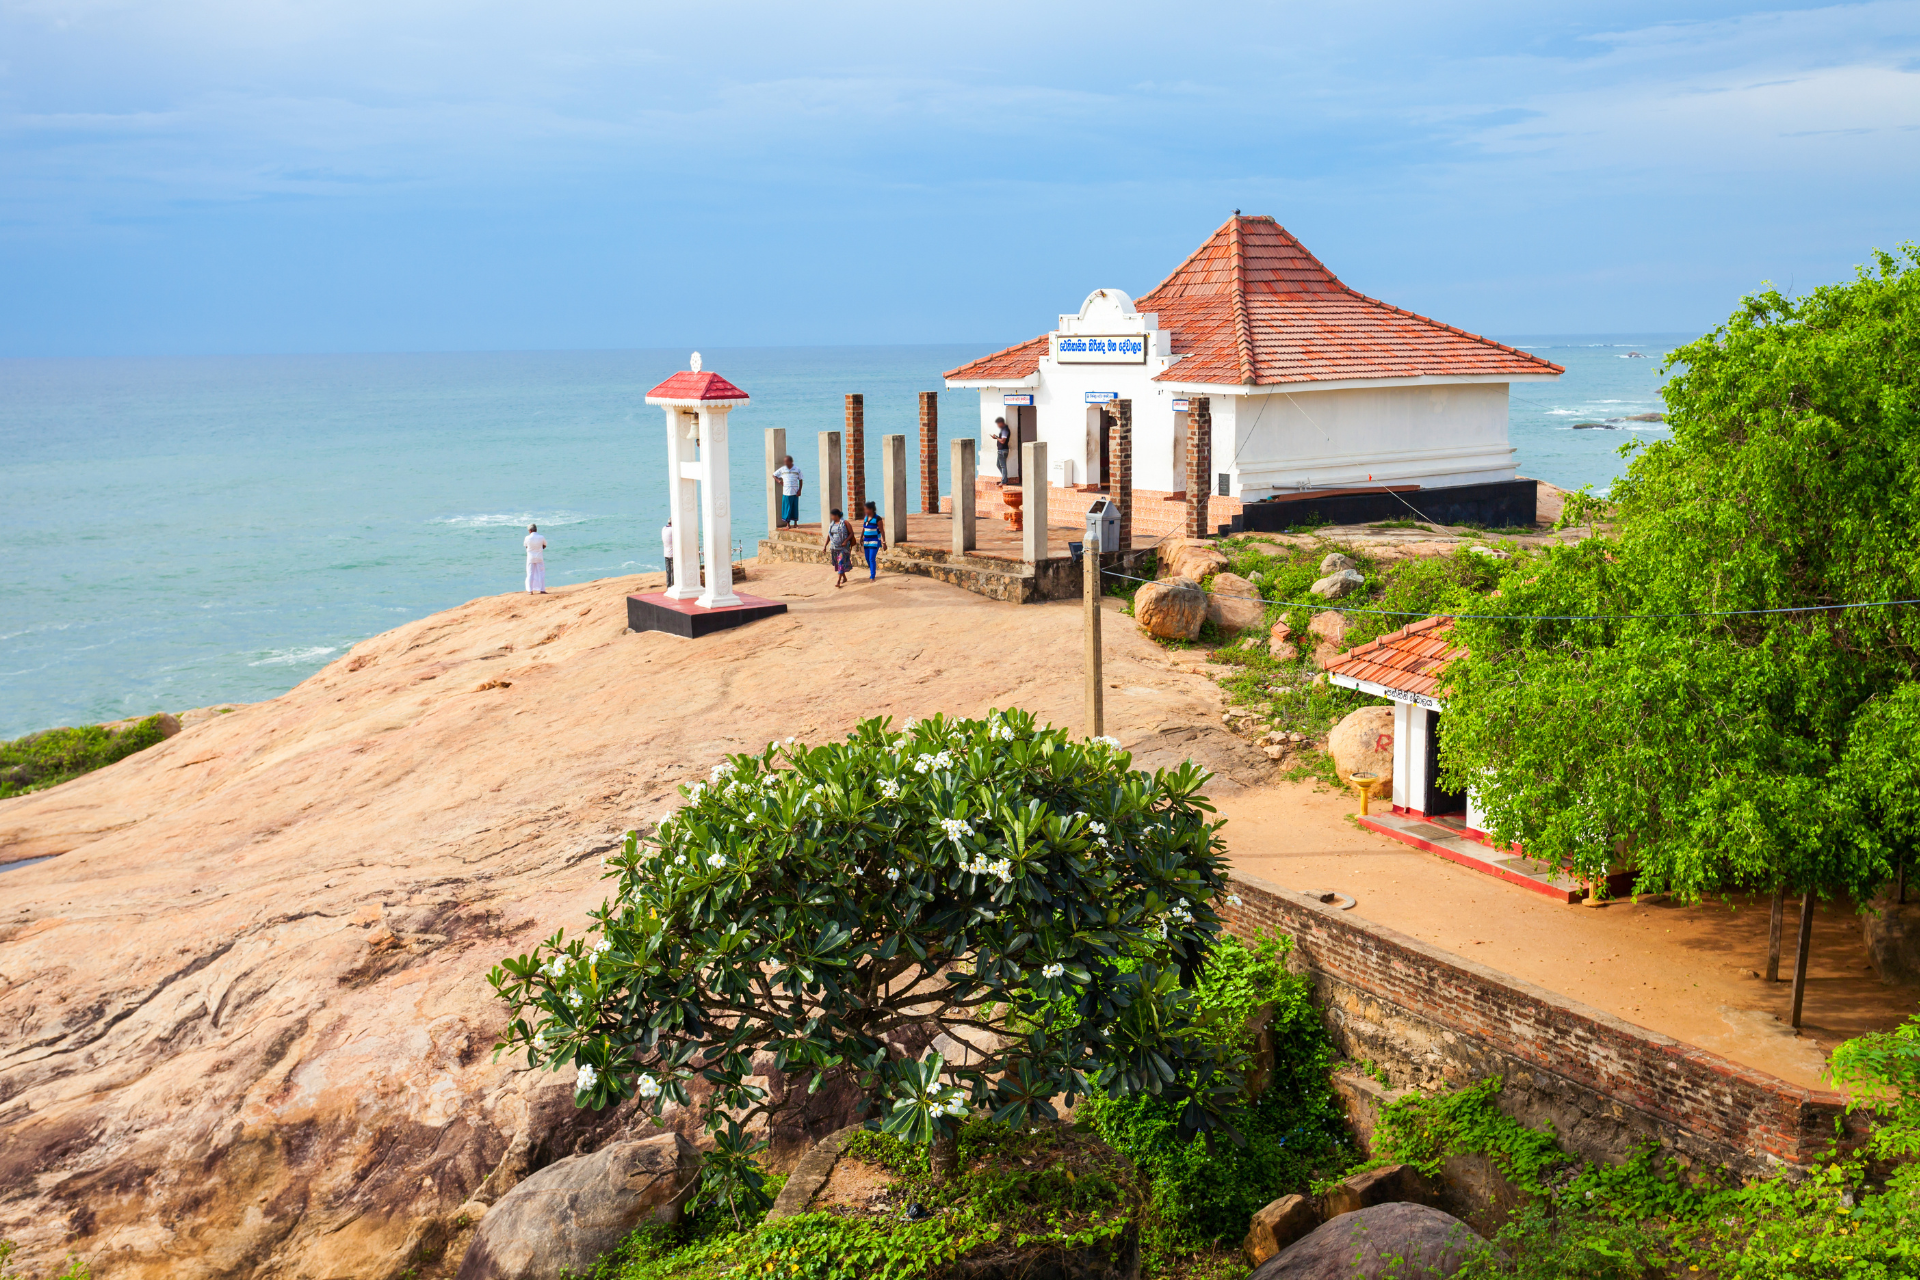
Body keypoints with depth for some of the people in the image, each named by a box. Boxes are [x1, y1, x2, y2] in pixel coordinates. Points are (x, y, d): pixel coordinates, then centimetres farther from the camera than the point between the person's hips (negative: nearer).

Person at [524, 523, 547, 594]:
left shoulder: (527, 538, -10)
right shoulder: (541, 538, -6)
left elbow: (526, 546, 3)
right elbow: (544, 546, 8)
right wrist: (538, 549, 9)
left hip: (530, 557, -1)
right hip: (539, 557, 1)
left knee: (530, 574, 6)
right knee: (540, 574, 8)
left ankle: (530, 590, 3)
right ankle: (542, 590, 6)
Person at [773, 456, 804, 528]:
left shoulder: (797, 469, 3)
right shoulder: (782, 469, 5)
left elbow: (801, 480, 8)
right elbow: (774, 475, 15)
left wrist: (799, 490, 0)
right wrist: (779, 480, -2)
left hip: (795, 493, 0)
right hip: (786, 493, 0)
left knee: (795, 508, 4)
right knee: (787, 508, 0)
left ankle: (795, 524, 13)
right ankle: (788, 524, 7)